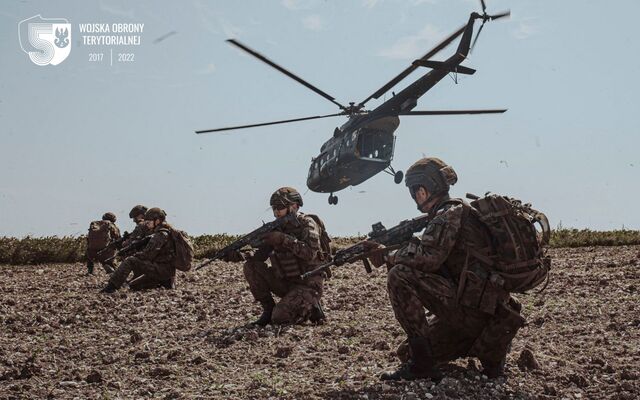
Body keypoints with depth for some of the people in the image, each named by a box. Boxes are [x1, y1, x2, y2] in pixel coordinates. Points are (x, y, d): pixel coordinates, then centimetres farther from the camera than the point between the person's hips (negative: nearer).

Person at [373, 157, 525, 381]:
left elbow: (428, 258, -25)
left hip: (469, 309, -10)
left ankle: (420, 363, -15)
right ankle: (489, 348, 15)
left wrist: (388, 257, -11)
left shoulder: (451, 213, -12)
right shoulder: (442, 216, 20)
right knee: (409, 351, 19)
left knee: (399, 277, -18)